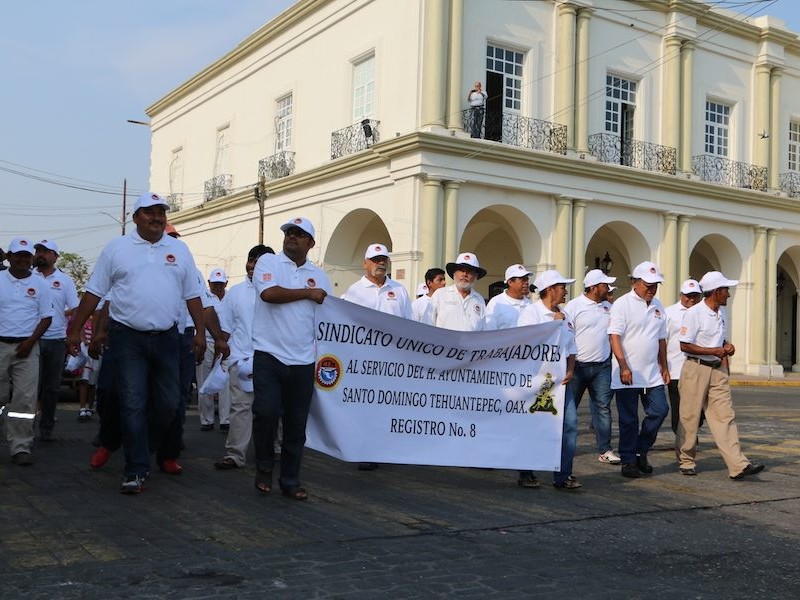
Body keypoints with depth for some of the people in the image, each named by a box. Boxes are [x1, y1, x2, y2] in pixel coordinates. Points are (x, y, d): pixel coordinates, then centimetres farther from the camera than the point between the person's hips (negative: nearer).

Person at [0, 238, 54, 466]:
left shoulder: (40, 284, 6)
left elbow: (46, 317, 5)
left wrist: (30, 342, -7)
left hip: (26, 347, 0)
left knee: (25, 398, -5)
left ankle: (20, 447, -2)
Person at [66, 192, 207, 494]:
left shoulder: (179, 250, 9)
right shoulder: (116, 248, 3)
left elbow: (192, 295, 10)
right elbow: (94, 292, 3)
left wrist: (200, 331, 3)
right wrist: (75, 330, -1)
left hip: (166, 337, 3)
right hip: (128, 337, -3)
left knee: (168, 403, 7)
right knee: (133, 404, -4)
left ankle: (146, 449, 31)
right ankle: (136, 470, 1)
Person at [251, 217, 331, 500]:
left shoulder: (319, 275, 14)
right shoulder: (268, 262, 3)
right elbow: (269, 293, -15)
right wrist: (308, 293, -6)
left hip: (303, 361, 3)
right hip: (269, 355, -3)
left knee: (296, 423, 7)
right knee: (266, 412, -14)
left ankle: (290, 480, 20)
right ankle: (264, 467, 11)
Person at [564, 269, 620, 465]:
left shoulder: (608, 307, 11)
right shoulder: (574, 306, -6)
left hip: (602, 366, 4)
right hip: (578, 365, -4)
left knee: (603, 406, 2)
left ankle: (604, 450, 7)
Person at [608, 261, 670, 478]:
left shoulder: (658, 307, 14)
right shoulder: (622, 304, -7)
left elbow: (661, 340, 20)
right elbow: (614, 336, -14)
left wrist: (664, 367, 17)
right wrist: (624, 366, -21)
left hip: (652, 374, 6)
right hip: (627, 374, -6)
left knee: (659, 410, -1)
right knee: (629, 419, 1)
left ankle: (641, 451, 18)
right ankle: (628, 461, 12)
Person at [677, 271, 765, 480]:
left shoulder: (721, 312, 13)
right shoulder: (694, 313, -12)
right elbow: (684, 345, -14)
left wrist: (727, 347, 6)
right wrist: (713, 351, -16)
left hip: (717, 369, 7)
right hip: (696, 369, -7)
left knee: (725, 416, -1)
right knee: (690, 417, 2)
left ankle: (738, 465, -7)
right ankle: (686, 461, 16)